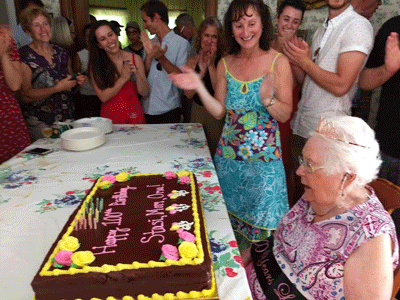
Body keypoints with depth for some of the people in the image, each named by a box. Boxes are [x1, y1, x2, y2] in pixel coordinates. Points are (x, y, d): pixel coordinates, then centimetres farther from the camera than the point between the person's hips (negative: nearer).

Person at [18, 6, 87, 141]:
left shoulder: (62, 52, 10)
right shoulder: (23, 56, -5)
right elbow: (26, 96, -12)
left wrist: (78, 80, 0)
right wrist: (57, 88, -20)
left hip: (68, 117, 5)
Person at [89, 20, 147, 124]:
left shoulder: (135, 59, 0)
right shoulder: (95, 65, -3)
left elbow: (144, 92, 0)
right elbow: (103, 97, -9)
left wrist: (137, 75, -16)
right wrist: (123, 78, -14)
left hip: (134, 115, 1)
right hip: (110, 117, -1)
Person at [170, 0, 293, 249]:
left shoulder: (278, 62, -6)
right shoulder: (225, 64, 3)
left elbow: (285, 115, -7)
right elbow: (219, 112, 3)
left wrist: (268, 100, -27)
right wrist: (200, 88, -10)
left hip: (264, 157, -3)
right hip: (229, 155, 4)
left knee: (260, 225, 7)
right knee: (229, 219, 17)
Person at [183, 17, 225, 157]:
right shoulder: (192, 61, 3)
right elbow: (188, 94, -5)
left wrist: (211, 66, -18)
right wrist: (202, 72, -17)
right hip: (197, 111, 4)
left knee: (215, 154, 6)